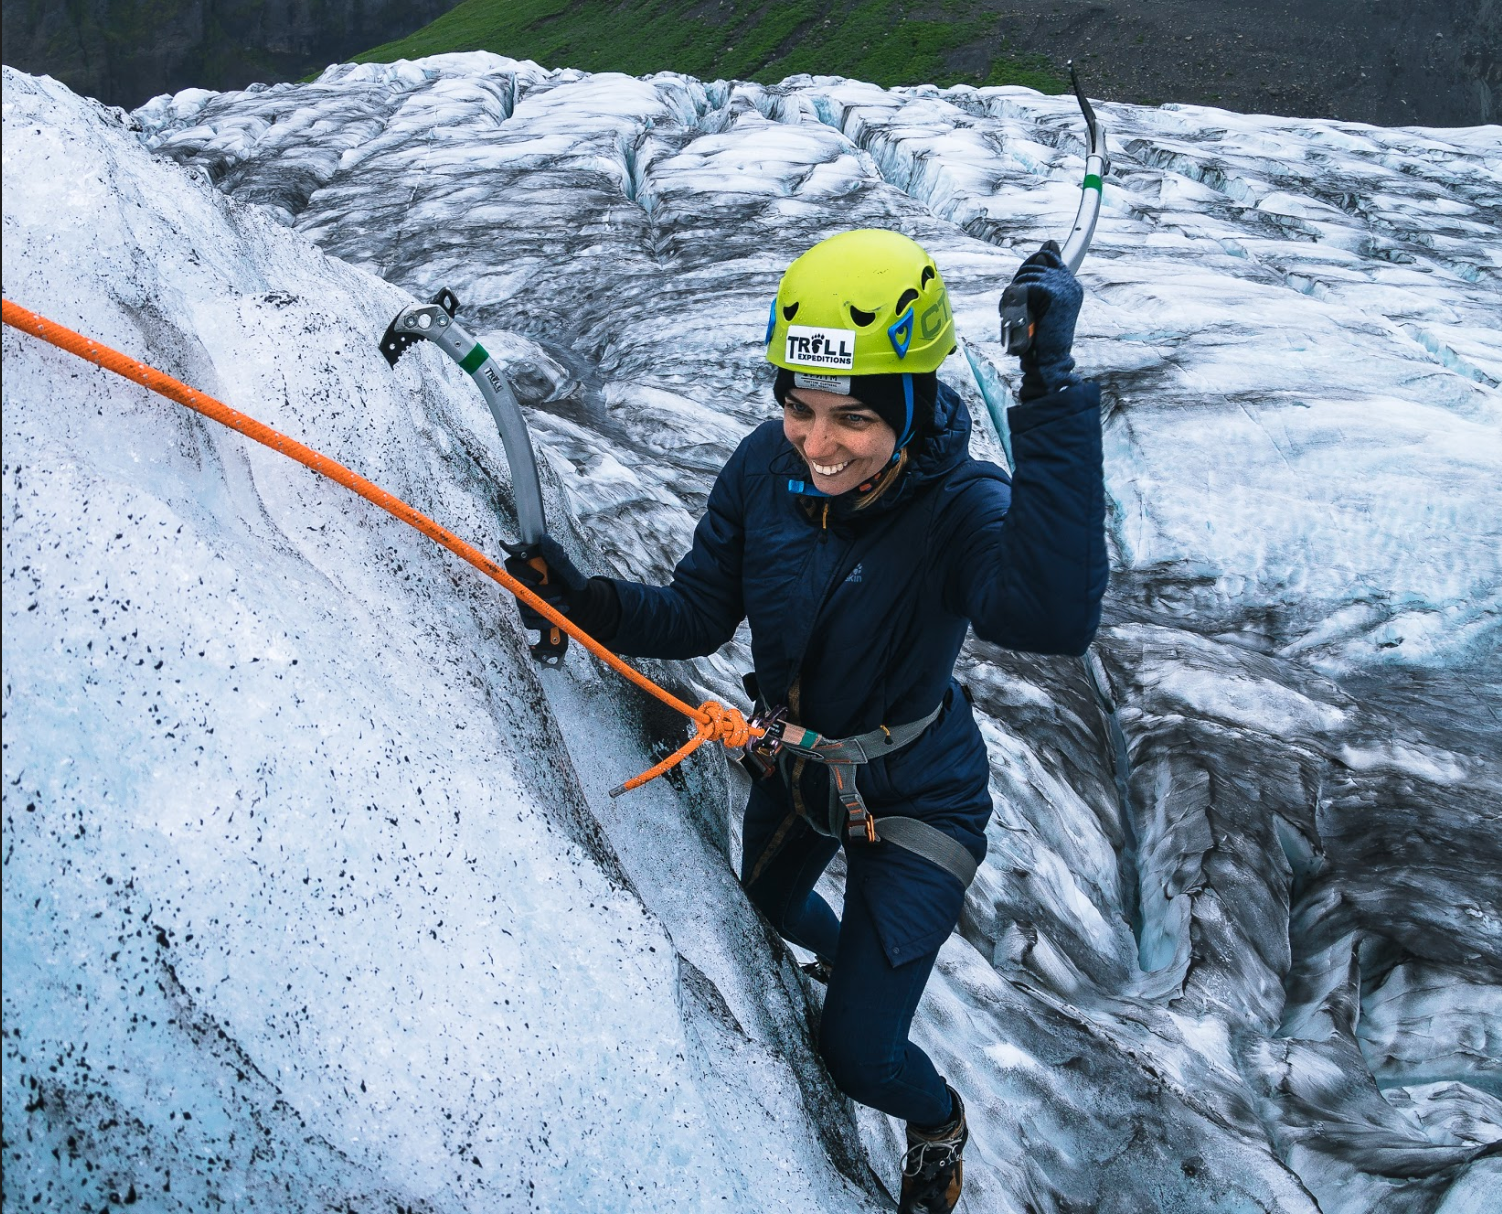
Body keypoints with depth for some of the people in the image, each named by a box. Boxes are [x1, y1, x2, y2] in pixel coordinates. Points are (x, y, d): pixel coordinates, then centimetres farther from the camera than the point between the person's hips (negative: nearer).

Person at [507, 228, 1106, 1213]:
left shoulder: (958, 505, -35)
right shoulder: (766, 469, -21)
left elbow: (1054, 617, -56)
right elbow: (698, 617, -10)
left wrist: (1052, 392, -60)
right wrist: (592, 602, -30)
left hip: (915, 799, -5)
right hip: (794, 769, 5)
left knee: (859, 1057, 4)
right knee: (766, 909, 34)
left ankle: (939, 1122, 42)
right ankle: (850, 961, 72)